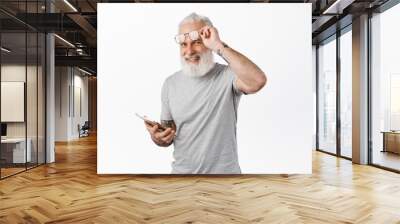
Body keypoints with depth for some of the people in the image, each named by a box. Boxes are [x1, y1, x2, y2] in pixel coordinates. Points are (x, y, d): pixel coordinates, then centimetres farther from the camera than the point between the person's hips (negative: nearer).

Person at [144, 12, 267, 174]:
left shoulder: (227, 76, -14)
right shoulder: (170, 84, -2)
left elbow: (258, 82, -37)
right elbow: (168, 135, 6)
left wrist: (219, 46, -31)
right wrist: (158, 137, -17)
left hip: (224, 171, -3)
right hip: (182, 170, 3)